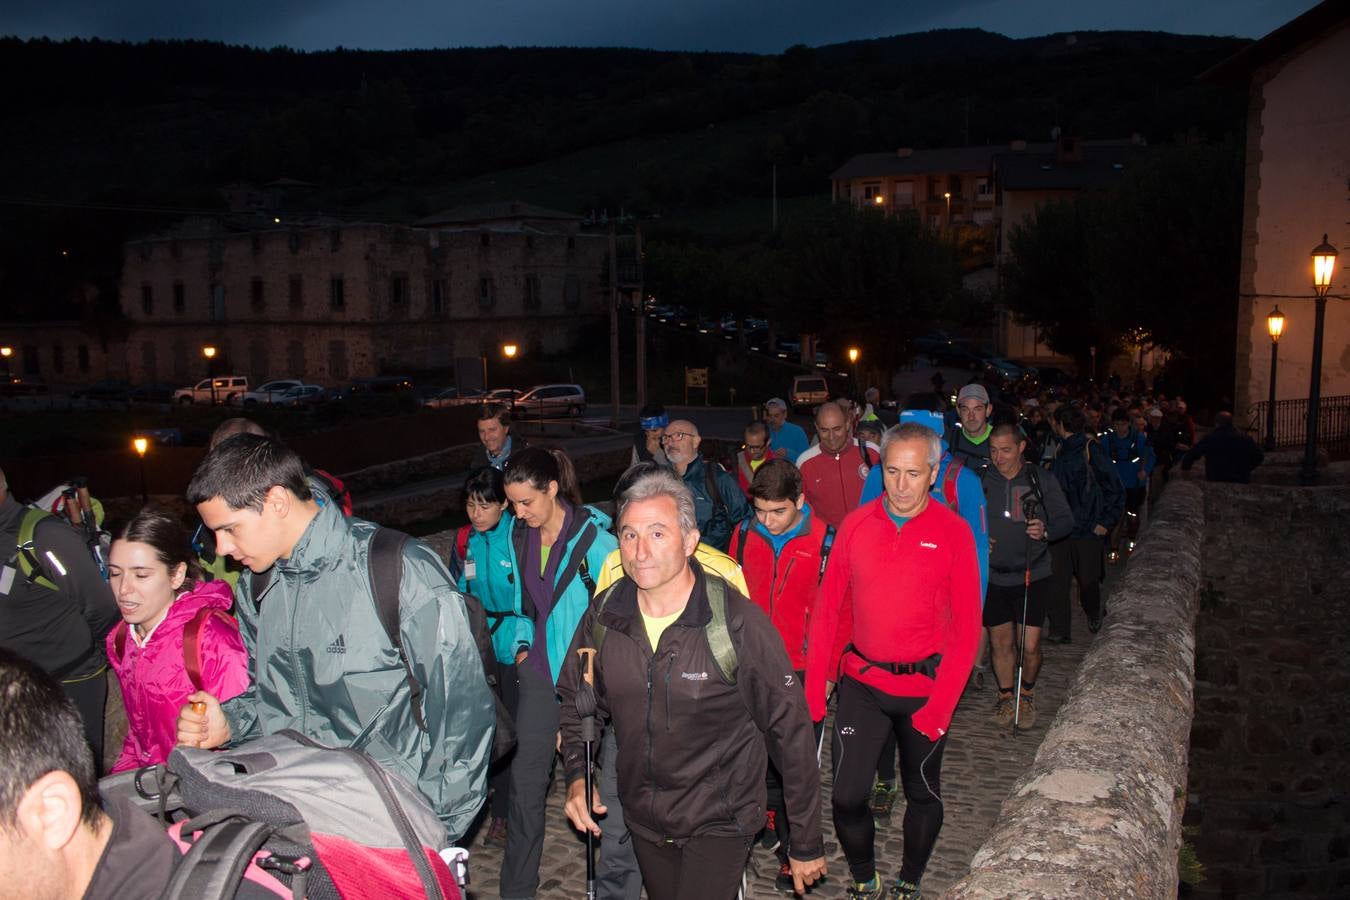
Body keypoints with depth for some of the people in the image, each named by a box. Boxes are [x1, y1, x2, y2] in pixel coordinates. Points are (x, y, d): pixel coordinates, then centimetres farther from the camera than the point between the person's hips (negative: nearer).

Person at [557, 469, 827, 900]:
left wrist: (807, 844, -9)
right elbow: (576, 700, 9)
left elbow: (790, 731, -15)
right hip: (643, 817, 5)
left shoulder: (739, 622, -22)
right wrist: (577, 775, -7)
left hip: (720, 821, -4)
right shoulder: (604, 614, -8)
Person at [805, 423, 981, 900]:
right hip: (861, 683, 1)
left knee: (922, 793, 16)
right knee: (847, 796, -1)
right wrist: (814, 686, -3)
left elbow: (967, 626, -9)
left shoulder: (953, 532, -10)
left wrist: (941, 704, -15)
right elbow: (827, 608, 1)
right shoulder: (856, 525, -4)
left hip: (926, 687, -1)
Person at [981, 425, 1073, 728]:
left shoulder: (1041, 482, -2)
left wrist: (1046, 530, -19)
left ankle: (1027, 693, 23)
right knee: (1000, 643, 10)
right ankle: (1006, 695, 31)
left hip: (1032, 575, -2)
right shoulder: (983, 482, 0)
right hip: (993, 576, 2)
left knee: (1029, 646, -4)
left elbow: (1066, 520, 1)